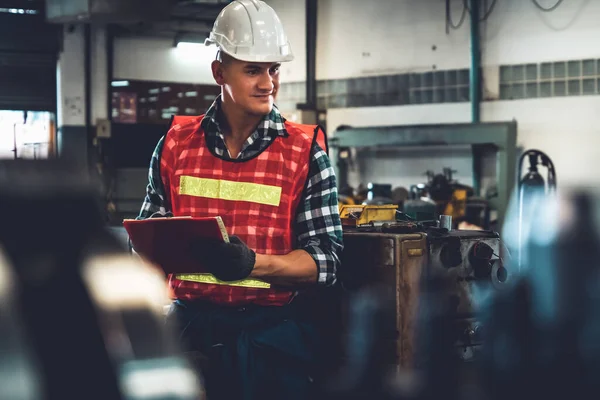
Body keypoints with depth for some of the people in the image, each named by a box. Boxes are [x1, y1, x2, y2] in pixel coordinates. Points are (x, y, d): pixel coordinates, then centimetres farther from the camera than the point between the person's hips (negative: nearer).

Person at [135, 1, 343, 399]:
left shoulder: (306, 152, -3)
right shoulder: (176, 143, 5)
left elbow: (326, 260, -7)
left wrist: (253, 264, -23)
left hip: (272, 336, -2)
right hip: (188, 331, 2)